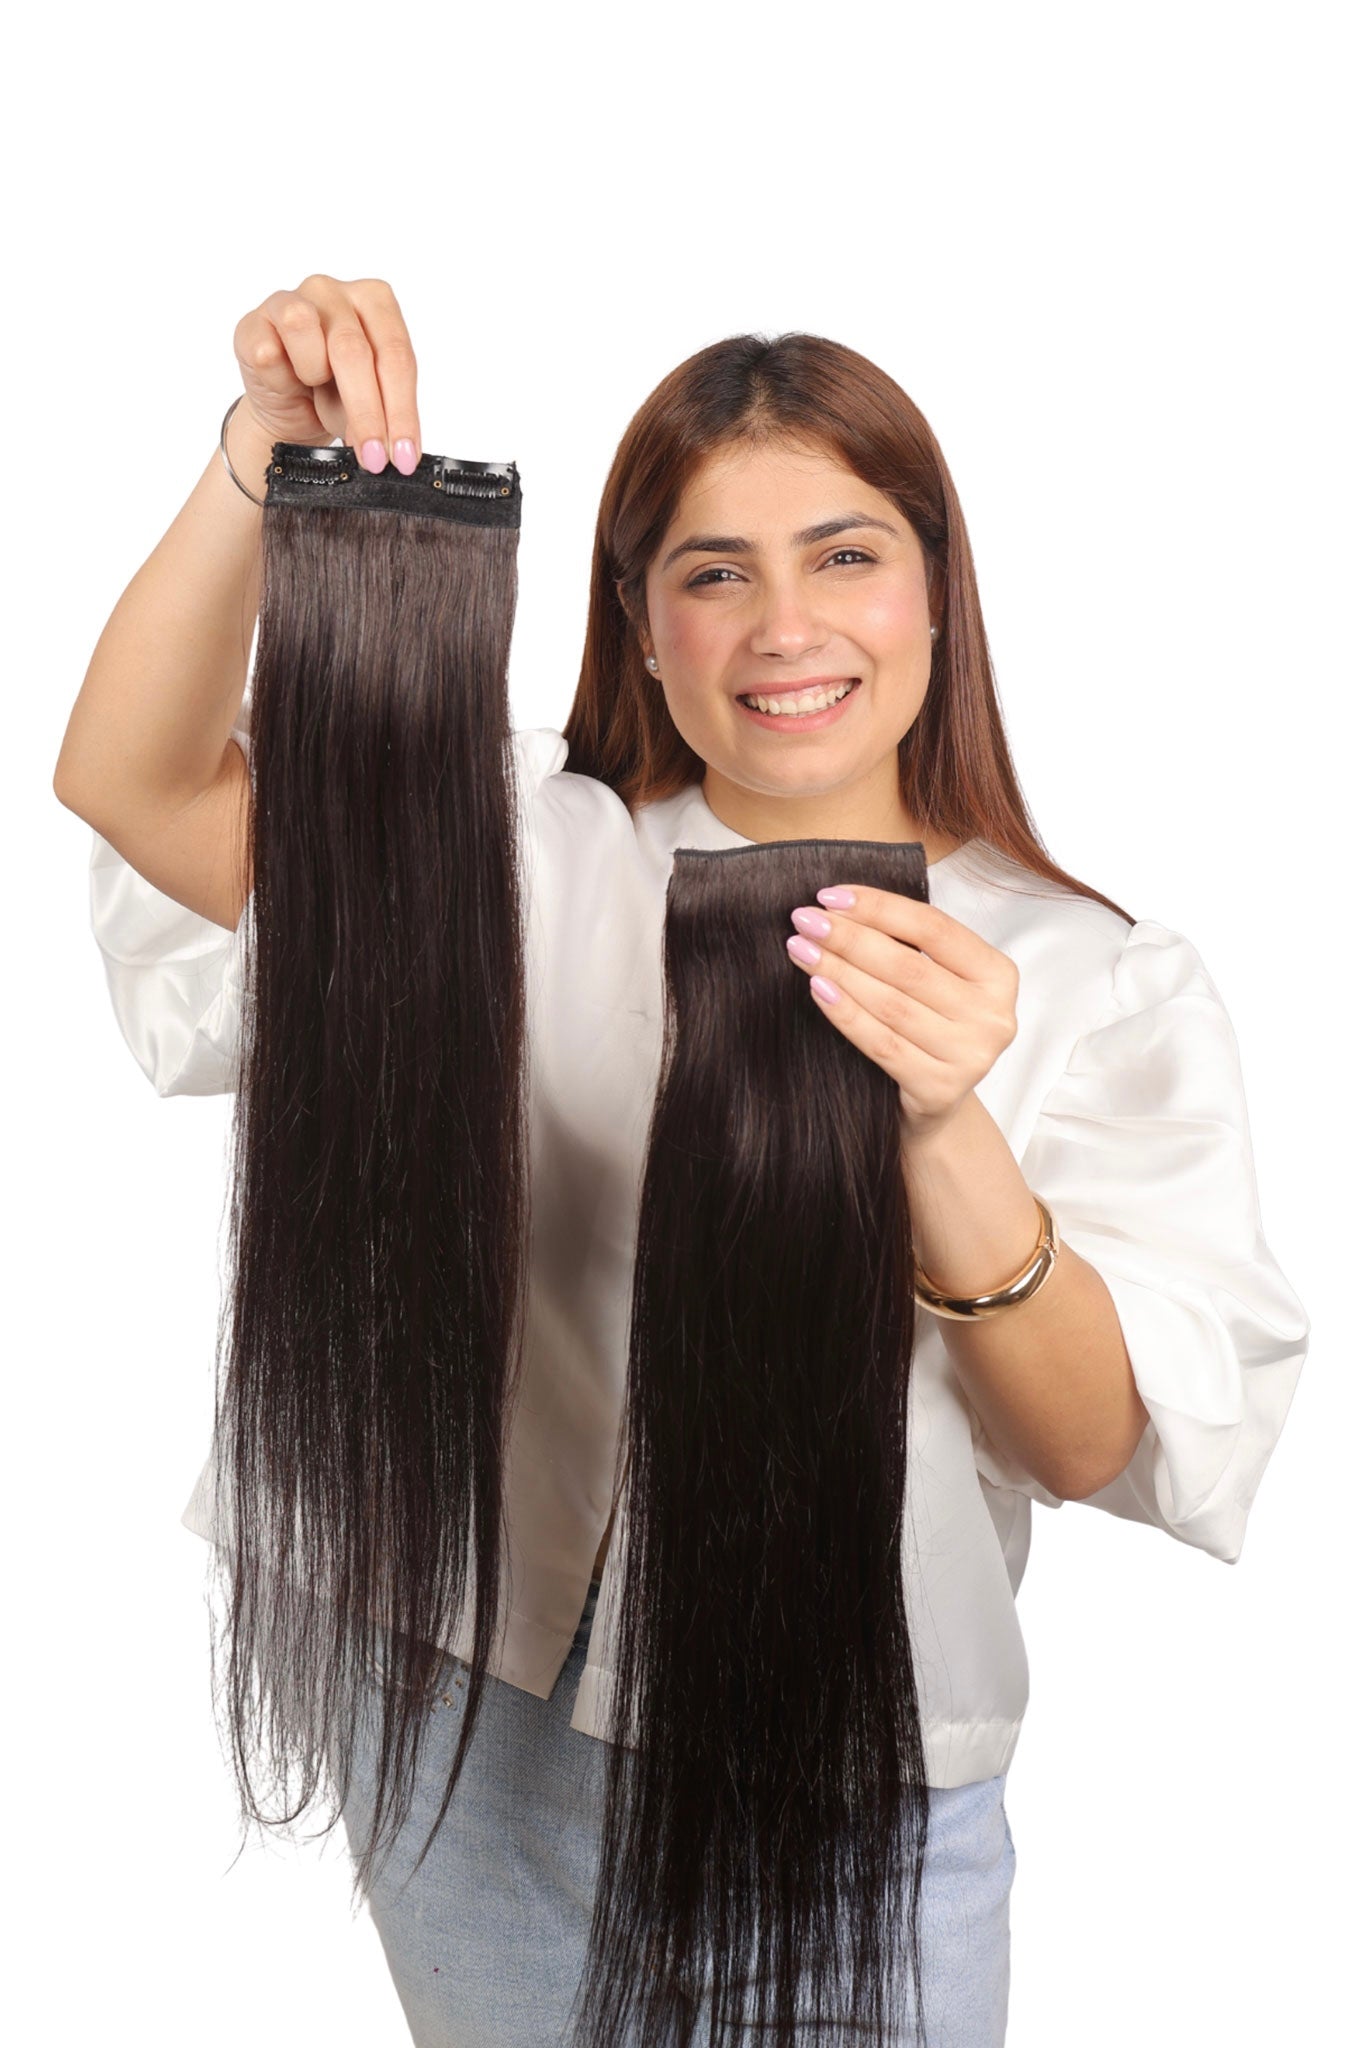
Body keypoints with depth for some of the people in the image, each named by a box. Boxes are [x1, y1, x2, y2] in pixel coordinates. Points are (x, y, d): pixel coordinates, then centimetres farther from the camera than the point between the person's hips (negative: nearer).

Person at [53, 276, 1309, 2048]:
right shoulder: (524, 852, -2)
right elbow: (134, 780, -11)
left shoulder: (1108, 985, -7)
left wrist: (944, 1129, -33)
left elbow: (1094, 1446, -15)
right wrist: (266, 457, -25)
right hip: (479, 1736, 2)